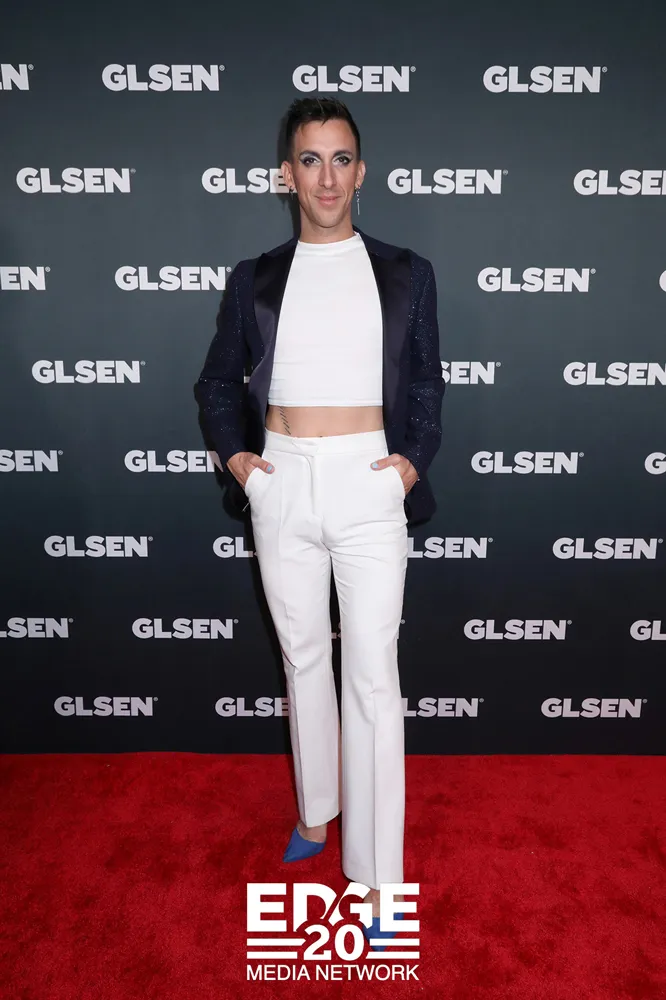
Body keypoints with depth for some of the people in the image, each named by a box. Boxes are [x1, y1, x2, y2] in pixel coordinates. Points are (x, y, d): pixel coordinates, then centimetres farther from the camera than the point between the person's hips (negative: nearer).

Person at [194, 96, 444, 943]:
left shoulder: (405, 274, 5)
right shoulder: (254, 280, 8)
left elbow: (427, 386, 9)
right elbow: (218, 382, 16)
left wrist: (415, 460, -4)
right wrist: (233, 453, 2)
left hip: (368, 486, -2)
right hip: (282, 486, 3)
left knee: (373, 675, -1)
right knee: (303, 657, 16)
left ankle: (377, 873, 12)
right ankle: (315, 811, 38)